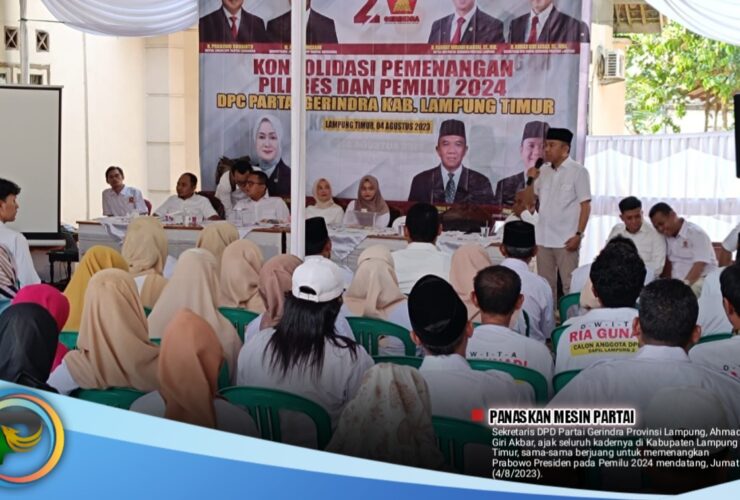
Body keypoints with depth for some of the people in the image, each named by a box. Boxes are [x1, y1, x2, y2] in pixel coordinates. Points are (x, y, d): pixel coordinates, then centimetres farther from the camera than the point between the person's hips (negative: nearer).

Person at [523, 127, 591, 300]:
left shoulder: (578, 171, -5)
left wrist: (578, 234, -14)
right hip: (543, 238, 5)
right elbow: (530, 198, 16)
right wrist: (531, 180, -2)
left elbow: (585, 206, -7)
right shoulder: (544, 171, 10)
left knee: (569, 285, 1)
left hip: (566, 239, -5)